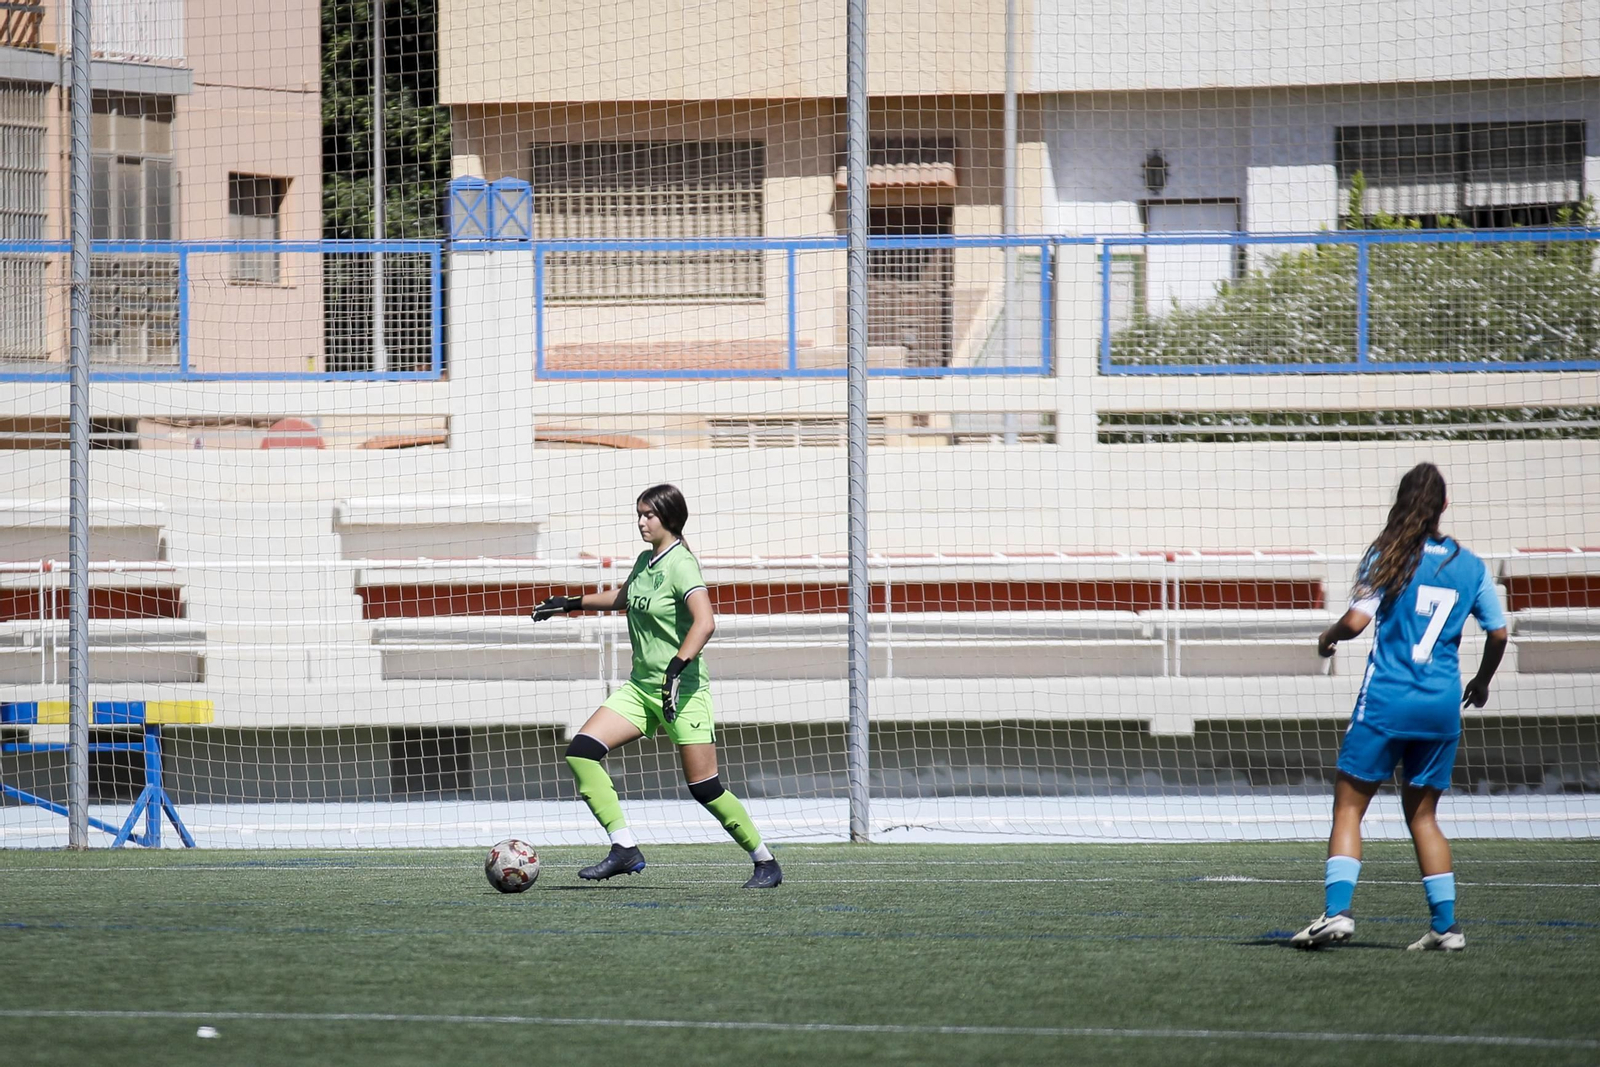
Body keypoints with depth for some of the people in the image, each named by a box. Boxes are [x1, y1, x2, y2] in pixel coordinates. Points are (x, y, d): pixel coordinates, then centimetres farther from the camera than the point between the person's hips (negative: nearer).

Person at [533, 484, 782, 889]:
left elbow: (705, 623, -29)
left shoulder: (680, 564, -15)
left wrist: (677, 666, -39)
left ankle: (766, 863, 11)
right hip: (641, 687, 8)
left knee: (704, 788, -6)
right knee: (581, 750, -9)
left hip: (683, 690, -8)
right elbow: (622, 597, 33)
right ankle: (625, 849, -11)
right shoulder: (645, 560, 10)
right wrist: (570, 604, 33)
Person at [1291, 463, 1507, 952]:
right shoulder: (1471, 567, 7)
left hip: (1387, 700, -4)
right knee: (1423, 815, 15)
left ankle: (1337, 911, -15)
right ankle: (1446, 925, 8)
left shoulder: (1391, 557, -4)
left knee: (1348, 807, 0)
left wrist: (1328, 637, 10)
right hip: (1442, 705, 4)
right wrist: (1482, 681, 30)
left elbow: (1356, 620, -12)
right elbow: (1498, 633, 12)